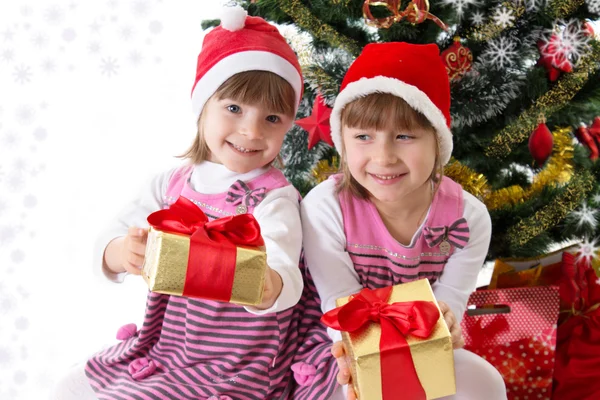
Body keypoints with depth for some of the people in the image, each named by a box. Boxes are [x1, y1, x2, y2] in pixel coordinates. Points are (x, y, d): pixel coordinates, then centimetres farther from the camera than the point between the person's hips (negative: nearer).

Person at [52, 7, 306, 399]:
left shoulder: (274, 197, -16)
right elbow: (114, 241, -8)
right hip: (160, 347, 6)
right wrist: (123, 254, -32)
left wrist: (264, 286, -54)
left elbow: (284, 286, -30)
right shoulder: (173, 182, 0)